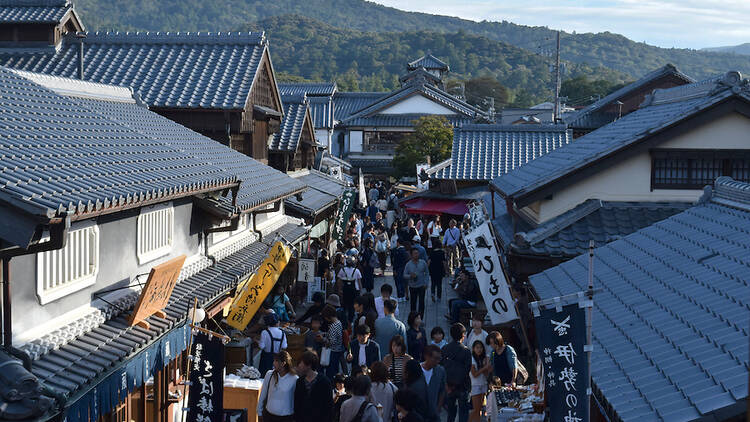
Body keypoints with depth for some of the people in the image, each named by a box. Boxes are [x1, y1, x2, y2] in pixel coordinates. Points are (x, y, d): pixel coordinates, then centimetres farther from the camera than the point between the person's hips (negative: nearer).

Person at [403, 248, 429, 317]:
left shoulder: (423, 263, -1)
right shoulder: (408, 264, -2)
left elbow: (427, 274, 6)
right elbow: (404, 275, -1)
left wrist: (426, 283, -3)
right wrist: (410, 276, -21)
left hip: (421, 286, -1)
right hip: (412, 286, 1)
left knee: (421, 302, -4)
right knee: (413, 302, 10)